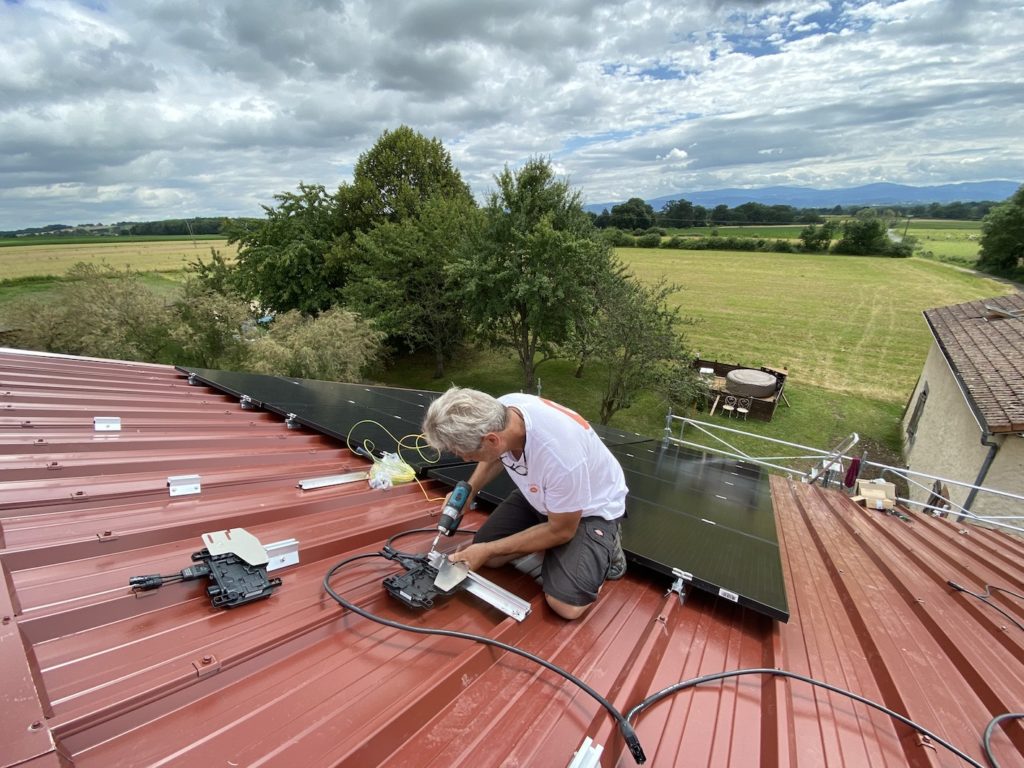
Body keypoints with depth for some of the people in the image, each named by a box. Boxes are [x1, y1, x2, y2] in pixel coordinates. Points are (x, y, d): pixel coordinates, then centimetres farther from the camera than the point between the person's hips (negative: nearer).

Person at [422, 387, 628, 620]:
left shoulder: (559, 456, -42)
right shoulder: (498, 410, -24)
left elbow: (561, 531, -22)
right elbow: (496, 457, 4)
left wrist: (489, 549, -18)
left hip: (592, 507, -6)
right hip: (540, 494, 6)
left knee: (566, 604, -20)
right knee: (485, 555, -3)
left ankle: (605, 545, 7)